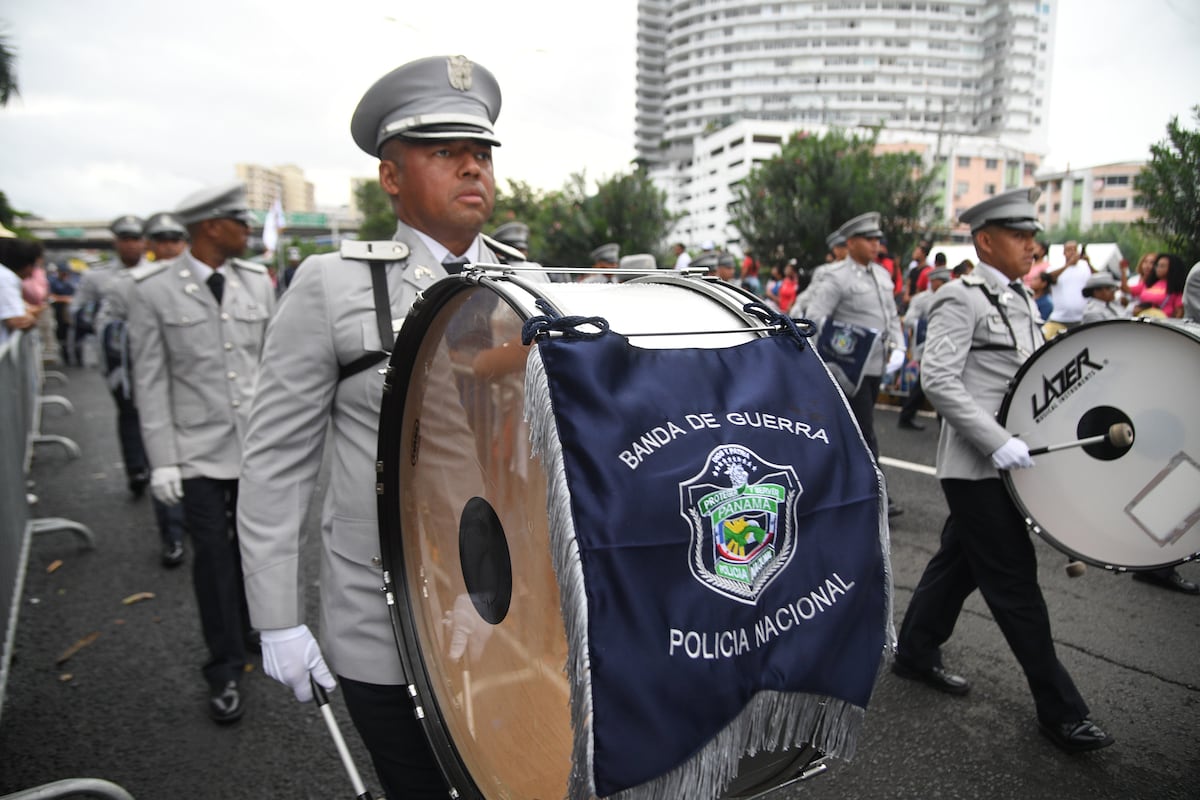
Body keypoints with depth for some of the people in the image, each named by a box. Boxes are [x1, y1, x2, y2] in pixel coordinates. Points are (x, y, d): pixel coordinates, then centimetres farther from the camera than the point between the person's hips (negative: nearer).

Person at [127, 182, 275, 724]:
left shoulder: (257, 282, 4)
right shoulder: (154, 290, -5)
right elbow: (150, 381, -6)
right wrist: (162, 459, -10)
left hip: (260, 443, 3)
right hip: (199, 450, -3)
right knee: (213, 557, 3)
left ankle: (250, 628, 40)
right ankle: (226, 670, 18)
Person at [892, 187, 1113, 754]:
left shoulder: (1022, 301, 14)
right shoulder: (961, 299, -12)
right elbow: (937, 380, -22)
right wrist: (998, 442, -26)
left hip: (1005, 461, 9)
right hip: (976, 465, -9)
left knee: (960, 562, 18)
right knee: (1016, 584, -1)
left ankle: (915, 653, 35)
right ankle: (1060, 711, 11)